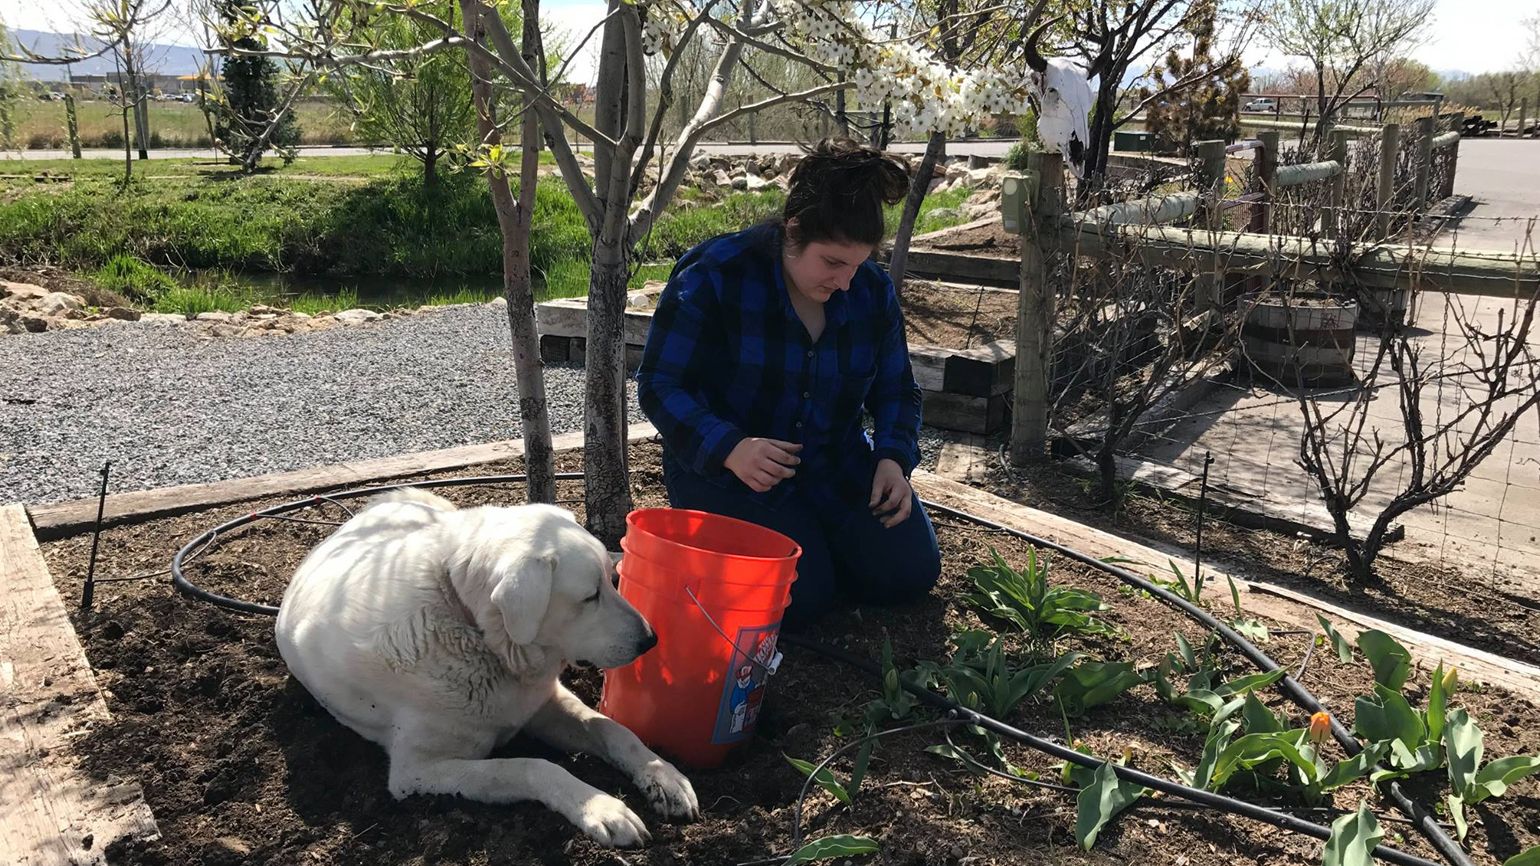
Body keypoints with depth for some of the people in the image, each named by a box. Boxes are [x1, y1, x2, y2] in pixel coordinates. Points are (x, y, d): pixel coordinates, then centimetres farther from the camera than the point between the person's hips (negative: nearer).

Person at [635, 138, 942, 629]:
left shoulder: (872, 290, -3)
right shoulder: (713, 276, -19)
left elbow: (896, 390, 8)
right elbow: (659, 385, -19)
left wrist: (894, 456, -13)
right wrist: (730, 448, -35)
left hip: (835, 463, 5)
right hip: (723, 466, -5)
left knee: (910, 571, -5)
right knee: (801, 598, -21)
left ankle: (818, 533, 23)